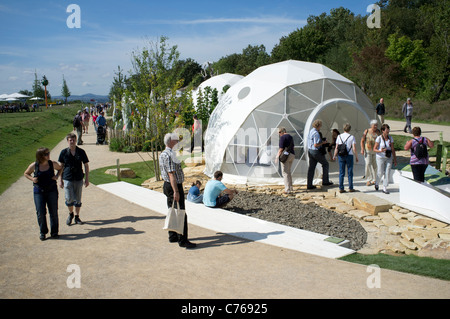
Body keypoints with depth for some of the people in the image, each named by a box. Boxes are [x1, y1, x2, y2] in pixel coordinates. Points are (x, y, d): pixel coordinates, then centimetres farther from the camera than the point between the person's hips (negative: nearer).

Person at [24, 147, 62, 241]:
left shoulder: (52, 164, -3)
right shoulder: (34, 165, -6)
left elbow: (60, 168, 17)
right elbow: (26, 173, 11)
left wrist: (57, 176, -1)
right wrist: (32, 179, -8)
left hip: (52, 190, 1)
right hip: (38, 191, -1)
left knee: (53, 212, 2)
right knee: (40, 213, -2)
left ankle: (54, 232, 17)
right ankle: (43, 232, 16)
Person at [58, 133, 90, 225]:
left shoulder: (81, 152, -1)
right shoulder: (64, 152, -1)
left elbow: (86, 165, 5)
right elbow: (61, 166, 6)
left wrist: (87, 179, 3)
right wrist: (60, 180, 4)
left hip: (79, 179, 1)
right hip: (67, 179, -1)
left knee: (78, 200, 8)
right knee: (69, 199, -3)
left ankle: (77, 217, 24)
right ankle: (70, 214, 24)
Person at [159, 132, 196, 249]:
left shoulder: (162, 154, 13)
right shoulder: (169, 155, -20)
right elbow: (171, 174, -24)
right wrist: (176, 191, -25)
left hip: (167, 185, 11)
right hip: (174, 186, -11)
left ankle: (173, 236, 26)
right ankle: (182, 240, -4)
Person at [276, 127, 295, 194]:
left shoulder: (282, 137, -12)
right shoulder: (290, 137, 14)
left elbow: (281, 149, -17)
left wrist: (277, 156, -9)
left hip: (285, 156, -8)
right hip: (292, 155, 8)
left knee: (285, 173, -4)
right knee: (288, 172, 21)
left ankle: (287, 189, -7)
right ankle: (290, 187, 26)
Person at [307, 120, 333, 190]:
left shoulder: (311, 131, 11)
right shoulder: (316, 133, -19)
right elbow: (315, 145, -24)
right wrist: (323, 143, -9)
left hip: (310, 151, 9)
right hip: (316, 152, -9)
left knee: (311, 168, 7)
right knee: (325, 164, 9)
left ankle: (309, 185, 6)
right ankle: (325, 181, 12)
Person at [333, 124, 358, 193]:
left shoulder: (339, 136, 1)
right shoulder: (351, 137, -5)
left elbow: (336, 148, 2)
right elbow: (354, 148, -8)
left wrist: (334, 156, 13)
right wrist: (356, 157, 2)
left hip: (341, 156, 2)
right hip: (349, 155, -2)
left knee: (341, 173, 5)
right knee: (350, 172, 7)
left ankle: (341, 188, 4)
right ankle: (350, 188, 11)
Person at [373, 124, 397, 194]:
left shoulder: (390, 138, 5)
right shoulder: (379, 138, -8)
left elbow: (393, 149, 9)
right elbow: (374, 149, -8)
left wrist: (395, 159, 9)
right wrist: (380, 151, -28)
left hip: (389, 158, 4)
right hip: (380, 157, -3)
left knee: (387, 173, -2)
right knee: (380, 173, 1)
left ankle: (384, 188, 7)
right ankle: (376, 183, 31)